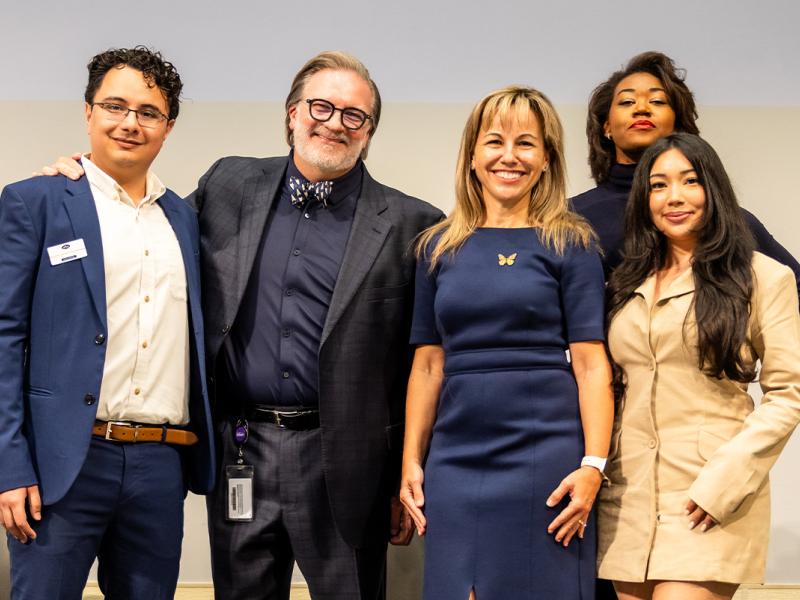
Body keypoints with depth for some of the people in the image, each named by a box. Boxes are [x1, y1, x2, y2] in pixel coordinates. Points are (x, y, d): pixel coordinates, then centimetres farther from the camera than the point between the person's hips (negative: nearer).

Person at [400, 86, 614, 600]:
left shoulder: (570, 243, 1)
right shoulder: (440, 247, 11)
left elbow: (591, 363, -4)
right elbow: (428, 365, 12)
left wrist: (593, 465, -13)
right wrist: (412, 461, 7)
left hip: (543, 456, -3)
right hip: (456, 458, 3)